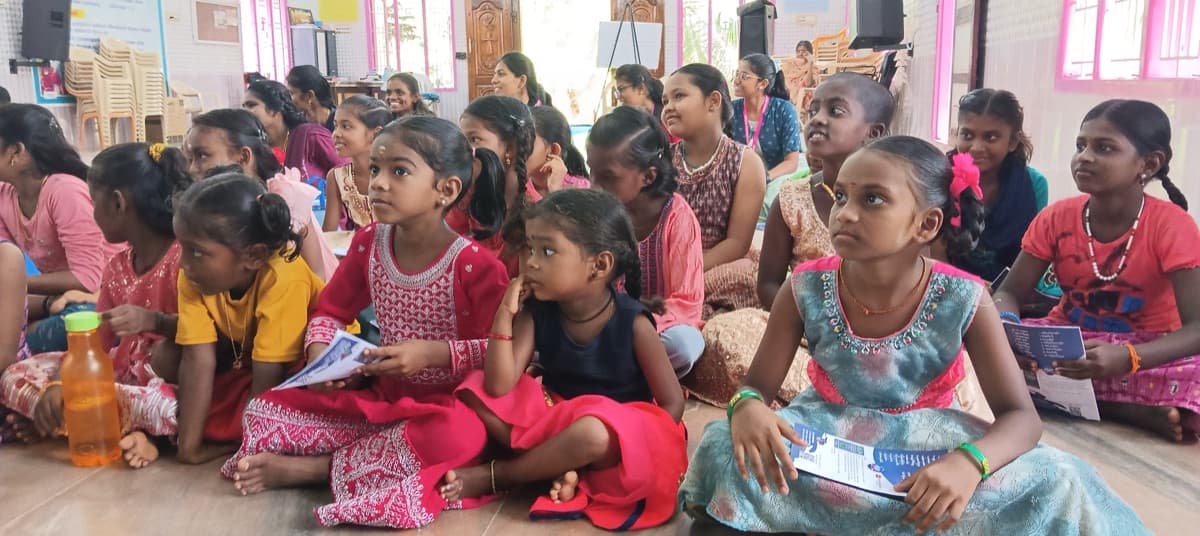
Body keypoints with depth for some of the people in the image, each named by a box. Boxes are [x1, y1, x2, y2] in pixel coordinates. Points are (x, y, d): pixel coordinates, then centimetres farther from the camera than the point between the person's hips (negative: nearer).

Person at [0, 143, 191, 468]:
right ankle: (125, 431, -15)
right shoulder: (117, 267, 10)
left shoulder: (184, 258, -14)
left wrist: (152, 320, -31)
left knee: (165, 407, -42)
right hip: (121, 371, 8)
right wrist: (58, 384, -11)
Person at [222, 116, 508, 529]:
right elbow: (329, 312, 10)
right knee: (264, 412, -4)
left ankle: (314, 468, -18)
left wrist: (434, 353, -26)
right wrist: (319, 356, -10)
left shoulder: (475, 264, -18)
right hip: (379, 397, 4)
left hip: (445, 406, -4)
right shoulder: (368, 243, -2)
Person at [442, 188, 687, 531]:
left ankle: (493, 476, -14)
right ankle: (558, 466, -19)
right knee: (475, 391, -12)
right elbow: (498, 387, -18)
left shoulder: (633, 323, -21)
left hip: (614, 431, -4)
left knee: (590, 433, -39)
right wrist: (505, 313, -24)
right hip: (554, 417, 5)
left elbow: (672, 403, -14)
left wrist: (619, 451, -22)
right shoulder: (536, 312, -10)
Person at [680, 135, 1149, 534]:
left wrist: (968, 461, -39)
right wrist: (747, 408, -37)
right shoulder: (806, 290, -17)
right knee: (725, 447, -29)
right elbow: (757, 386, -10)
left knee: (1056, 484, -22)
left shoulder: (963, 300, -19)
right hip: (826, 434, -1)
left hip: (926, 440, 2)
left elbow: (1021, 416, -15)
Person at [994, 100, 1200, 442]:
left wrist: (1127, 358, -42)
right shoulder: (1056, 218, -6)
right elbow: (1010, 292, -3)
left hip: (1145, 352, -4)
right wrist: (1006, 326, -29)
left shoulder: (1172, 225, -15)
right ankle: (1133, 411, -20)